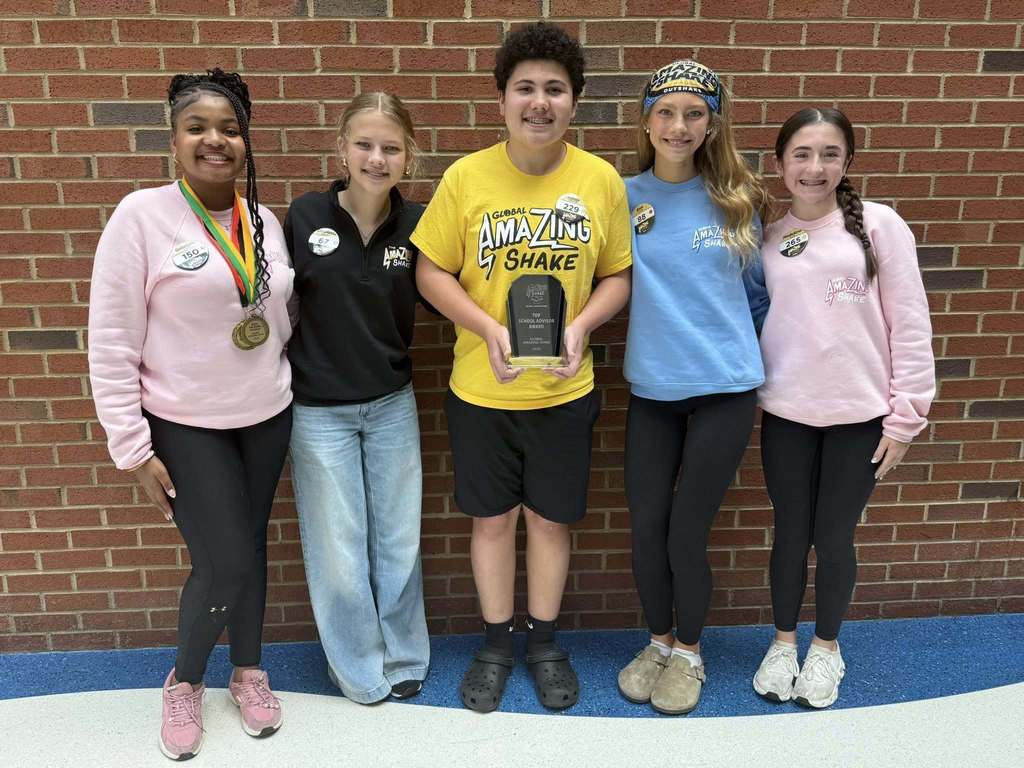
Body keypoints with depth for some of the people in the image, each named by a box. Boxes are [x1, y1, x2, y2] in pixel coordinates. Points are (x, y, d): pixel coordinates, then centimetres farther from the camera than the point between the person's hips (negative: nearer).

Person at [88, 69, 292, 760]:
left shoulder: (265, 221, 2)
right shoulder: (142, 216, -12)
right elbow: (111, 344, -12)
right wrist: (133, 448, -12)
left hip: (266, 418, 5)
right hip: (186, 427, -4)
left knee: (251, 548, 15)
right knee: (224, 566, -5)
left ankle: (248, 669, 38)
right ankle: (185, 679, 26)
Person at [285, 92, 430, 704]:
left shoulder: (416, 224, -6)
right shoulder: (304, 216, -10)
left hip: (393, 404, 2)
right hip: (319, 409, -1)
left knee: (399, 543, 13)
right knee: (338, 551, 7)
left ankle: (404, 658, 36)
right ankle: (360, 671, 30)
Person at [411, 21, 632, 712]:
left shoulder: (602, 180, -5)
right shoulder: (466, 177, -7)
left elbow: (618, 275, 3)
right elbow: (431, 271, -3)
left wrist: (580, 325, -16)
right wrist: (488, 328, -18)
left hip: (565, 390, 1)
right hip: (481, 388, 0)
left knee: (551, 518, 13)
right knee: (493, 518, 13)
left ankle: (545, 643, 36)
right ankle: (496, 645, 35)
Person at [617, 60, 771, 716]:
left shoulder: (736, 200, 0)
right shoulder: (622, 197, -1)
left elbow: (758, 288, 11)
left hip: (725, 389, -1)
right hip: (651, 389, 2)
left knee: (686, 532, 3)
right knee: (646, 527, 7)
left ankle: (689, 652, 30)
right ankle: (659, 642, 34)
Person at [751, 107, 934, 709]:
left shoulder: (879, 224, -3)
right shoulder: (765, 237, 4)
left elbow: (909, 325, -5)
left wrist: (906, 414, -7)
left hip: (859, 415, -1)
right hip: (785, 415, 2)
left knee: (834, 538, 9)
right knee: (790, 534, 12)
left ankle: (827, 647, 34)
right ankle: (784, 641, 35)